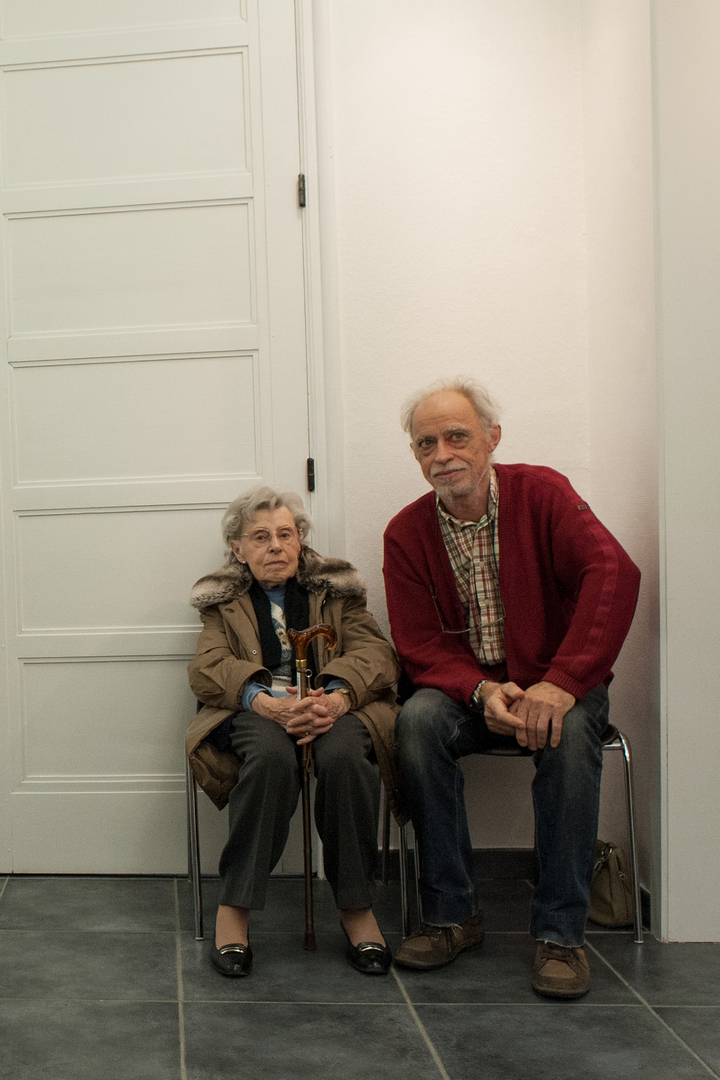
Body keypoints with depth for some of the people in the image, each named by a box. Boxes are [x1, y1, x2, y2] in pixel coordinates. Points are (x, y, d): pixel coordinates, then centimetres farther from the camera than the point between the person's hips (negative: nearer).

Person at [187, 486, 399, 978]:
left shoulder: (337, 587, 22)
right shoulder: (222, 598, 21)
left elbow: (376, 651, 5)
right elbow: (207, 669, 2)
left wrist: (336, 696, -20)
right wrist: (267, 702, -21)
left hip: (332, 704, 1)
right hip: (254, 711, 0)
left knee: (344, 754, -36)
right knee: (272, 752, -37)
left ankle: (356, 905, -20)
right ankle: (235, 906, -27)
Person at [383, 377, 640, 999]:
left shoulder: (541, 493, -9)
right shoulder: (406, 534, -1)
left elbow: (614, 572, -24)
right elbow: (420, 647, -4)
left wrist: (561, 682, -35)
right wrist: (483, 692, -26)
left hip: (556, 687, -2)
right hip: (467, 690, 2)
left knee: (570, 731, -34)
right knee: (418, 719, -29)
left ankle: (560, 932, -23)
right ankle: (451, 915, -18)